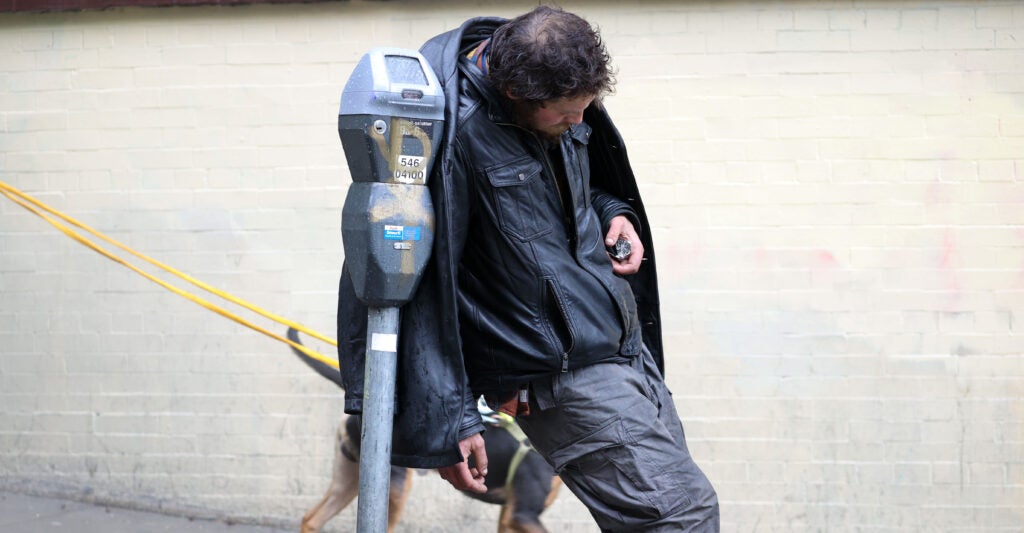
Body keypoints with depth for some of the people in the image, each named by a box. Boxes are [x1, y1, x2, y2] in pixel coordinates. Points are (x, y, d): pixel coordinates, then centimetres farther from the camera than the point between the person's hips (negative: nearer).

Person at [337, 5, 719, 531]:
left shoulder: (562, 103, 5)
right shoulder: (457, 132, -21)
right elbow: (421, 283, -21)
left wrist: (615, 213, 2)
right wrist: (449, 423, -22)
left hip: (626, 346, 9)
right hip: (561, 374, -9)